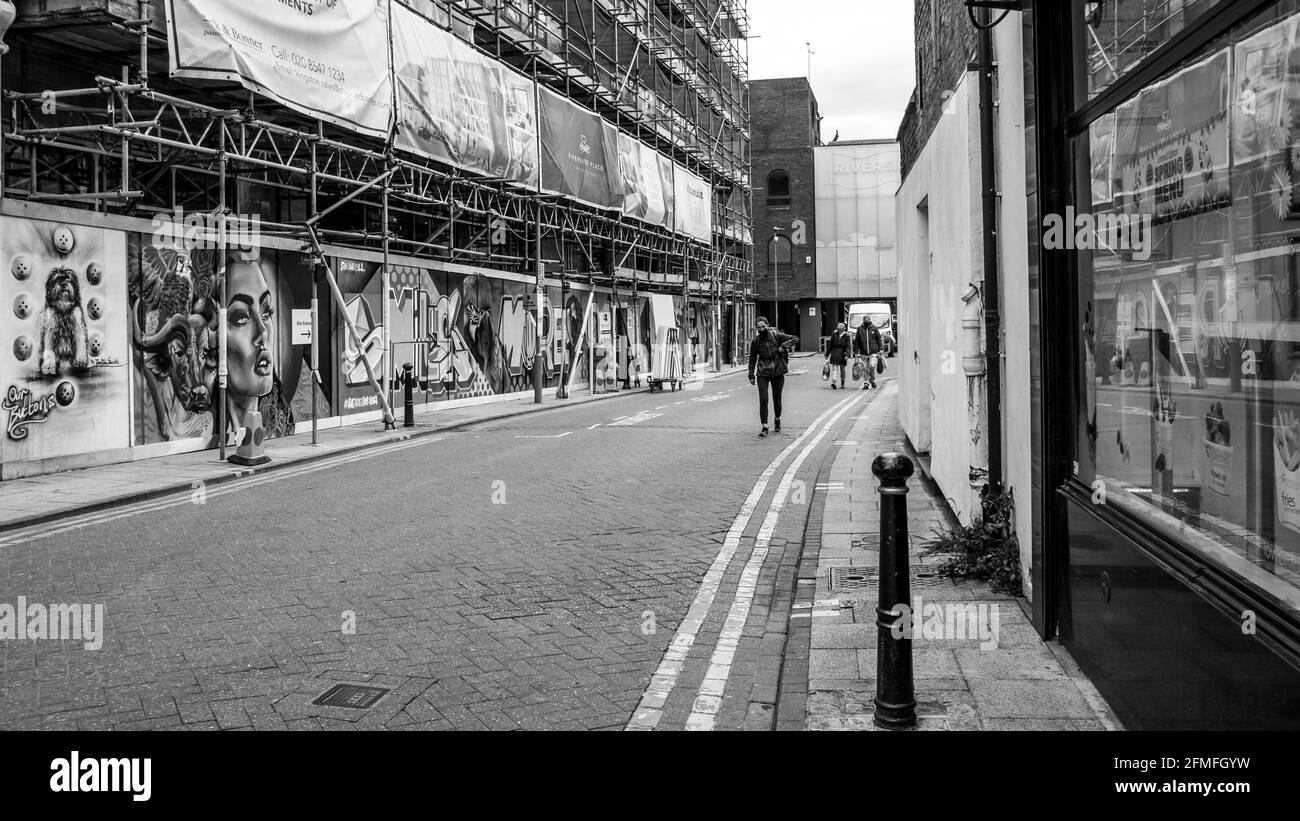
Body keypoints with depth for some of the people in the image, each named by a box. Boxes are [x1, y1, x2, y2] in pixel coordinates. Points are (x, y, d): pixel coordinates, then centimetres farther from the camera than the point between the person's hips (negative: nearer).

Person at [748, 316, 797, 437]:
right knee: (763, 400, -11)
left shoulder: (776, 336, -4)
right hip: (762, 374, 0)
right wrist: (751, 375, 5)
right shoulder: (755, 341, 0)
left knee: (777, 399, 10)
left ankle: (777, 419, 38)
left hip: (778, 373, 0)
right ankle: (764, 427, -6)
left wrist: (784, 346, -18)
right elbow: (752, 359, 9)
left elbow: (795, 339, -2)